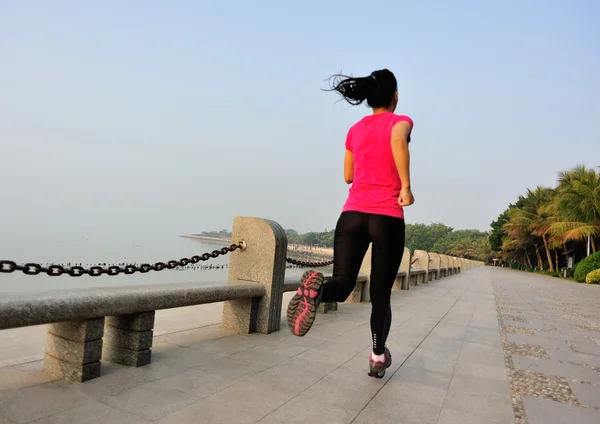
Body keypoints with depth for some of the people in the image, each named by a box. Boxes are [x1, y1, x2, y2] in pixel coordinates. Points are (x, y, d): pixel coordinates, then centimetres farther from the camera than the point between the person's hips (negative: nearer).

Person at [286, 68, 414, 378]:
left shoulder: (355, 130, 18)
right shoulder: (400, 121, 5)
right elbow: (398, 141, -21)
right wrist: (405, 186, -19)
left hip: (352, 214, 3)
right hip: (388, 217, -3)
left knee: (342, 284, -3)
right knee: (381, 292, 12)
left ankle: (317, 287, -39)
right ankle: (378, 356, 22)